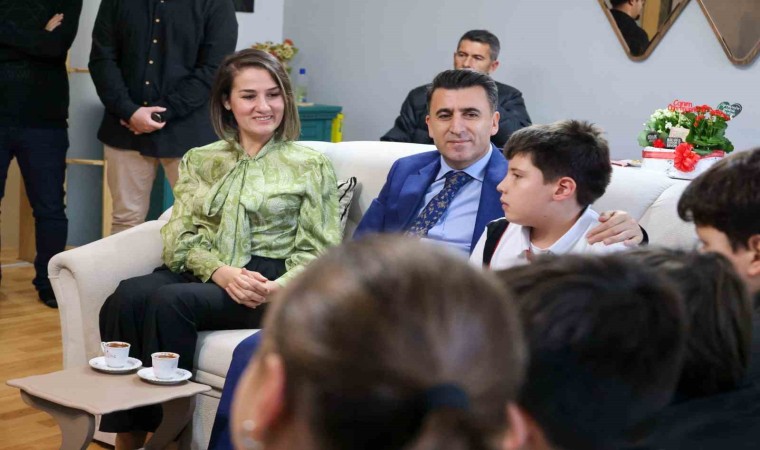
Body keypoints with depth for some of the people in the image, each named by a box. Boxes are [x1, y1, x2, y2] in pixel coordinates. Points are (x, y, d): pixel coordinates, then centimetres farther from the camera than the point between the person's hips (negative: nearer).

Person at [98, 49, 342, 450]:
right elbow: (179, 237, 8)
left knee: (172, 301, -32)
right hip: (201, 273, 3)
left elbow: (317, 251, 2)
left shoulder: (311, 166, 8)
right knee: (128, 297, -30)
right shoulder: (198, 162, 18)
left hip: (267, 285, -3)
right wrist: (221, 272, -13)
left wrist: (278, 288, -18)